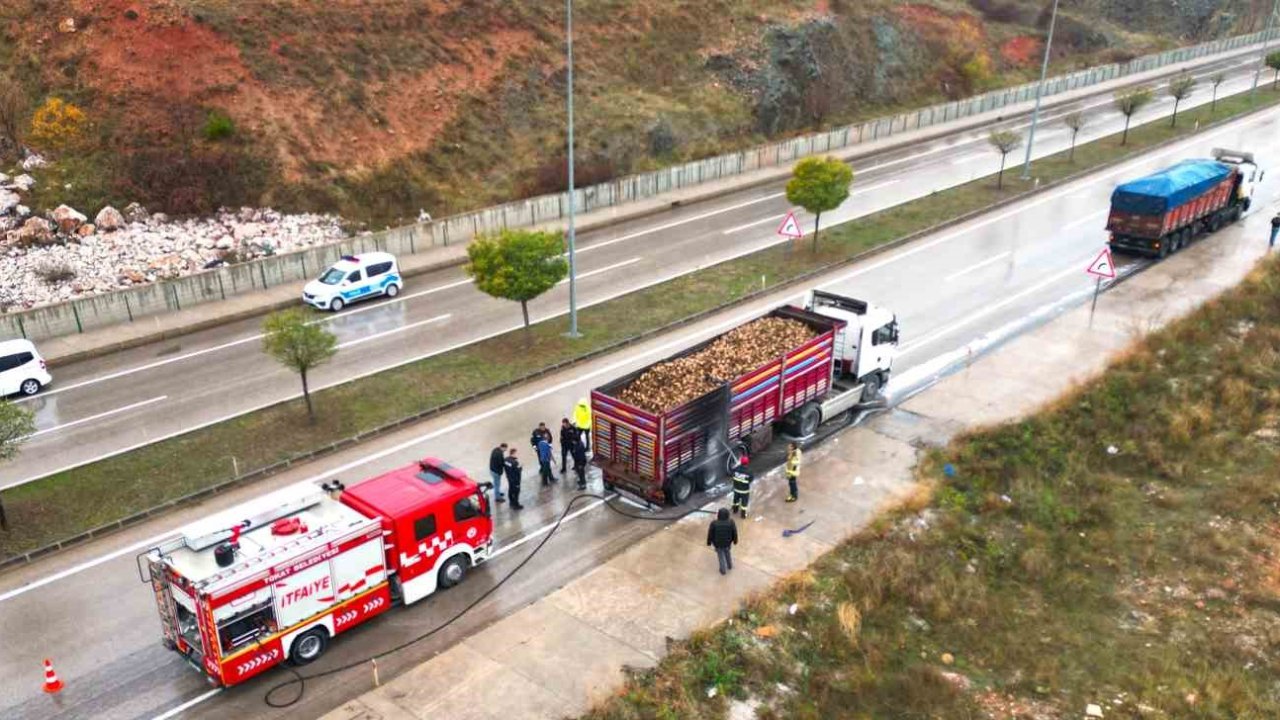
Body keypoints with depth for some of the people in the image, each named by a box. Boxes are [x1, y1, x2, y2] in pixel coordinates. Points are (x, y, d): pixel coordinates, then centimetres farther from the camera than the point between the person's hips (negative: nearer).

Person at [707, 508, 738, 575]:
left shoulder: (714, 523, -29)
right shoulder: (731, 522, -26)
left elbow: (710, 534, -16)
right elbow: (734, 533, -11)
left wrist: (709, 542, 2)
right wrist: (735, 541, 8)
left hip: (717, 543, -1)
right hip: (727, 542, 1)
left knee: (721, 555, 23)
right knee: (727, 553, 30)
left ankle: (723, 570, 38)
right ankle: (729, 566, 50)